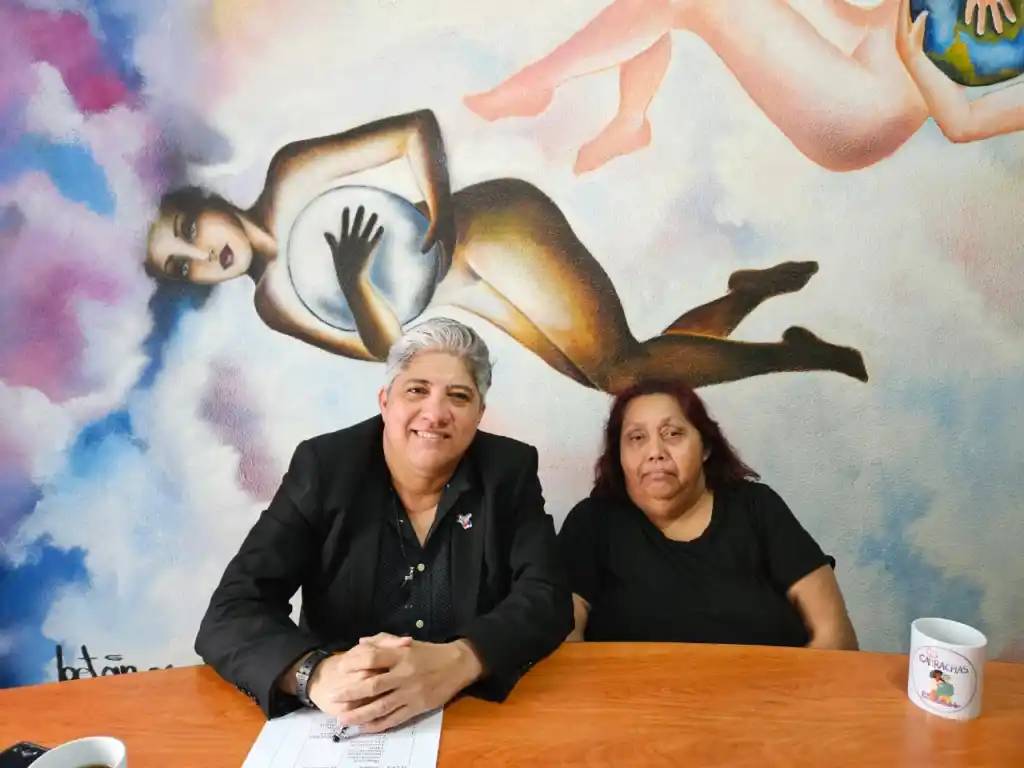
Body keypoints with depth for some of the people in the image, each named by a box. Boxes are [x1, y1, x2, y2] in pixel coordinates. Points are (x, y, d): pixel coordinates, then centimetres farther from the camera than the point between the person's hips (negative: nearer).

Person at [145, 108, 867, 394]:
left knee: (625, 368, -19)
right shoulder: (272, 303, 11)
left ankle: (788, 352, 1)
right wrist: (354, 282, -16)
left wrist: (440, 219, -19)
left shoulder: (291, 178, -4)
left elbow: (418, 126, -5)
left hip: (495, 225, -5)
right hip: (470, 292, 6)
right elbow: (388, 346, 2)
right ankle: (752, 290, 17)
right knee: (624, 378, -1)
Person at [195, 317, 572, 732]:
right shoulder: (324, 466, -8)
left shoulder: (510, 470, -5)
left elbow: (547, 599, -12)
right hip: (337, 723, 0)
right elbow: (230, 612, -12)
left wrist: (457, 663, -31)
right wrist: (317, 673, -32)